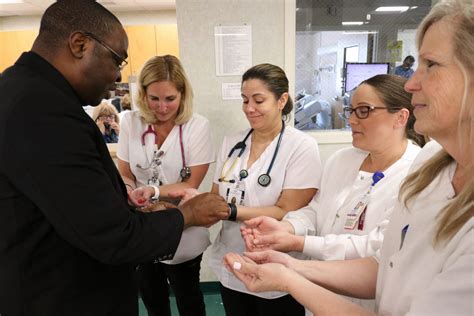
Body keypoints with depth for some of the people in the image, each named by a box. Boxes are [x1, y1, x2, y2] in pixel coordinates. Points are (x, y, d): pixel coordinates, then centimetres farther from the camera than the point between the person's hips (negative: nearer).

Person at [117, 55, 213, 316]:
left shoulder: (197, 126, -14)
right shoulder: (131, 122, -5)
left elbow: (190, 185, -13)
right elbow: (124, 175, 2)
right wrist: (127, 192, -20)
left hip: (182, 234, -3)